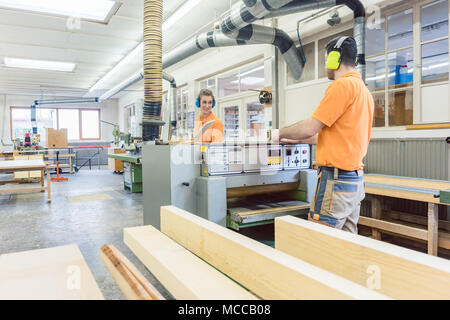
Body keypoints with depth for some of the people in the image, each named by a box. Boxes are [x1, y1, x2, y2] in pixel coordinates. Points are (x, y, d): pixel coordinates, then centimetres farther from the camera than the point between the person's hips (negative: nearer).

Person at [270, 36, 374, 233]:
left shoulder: (342, 84, -11)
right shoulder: (363, 89, 19)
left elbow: (311, 127, -15)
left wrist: (280, 133, 3)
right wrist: (297, 139, 27)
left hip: (335, 179, -10)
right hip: (356, 179, 10)